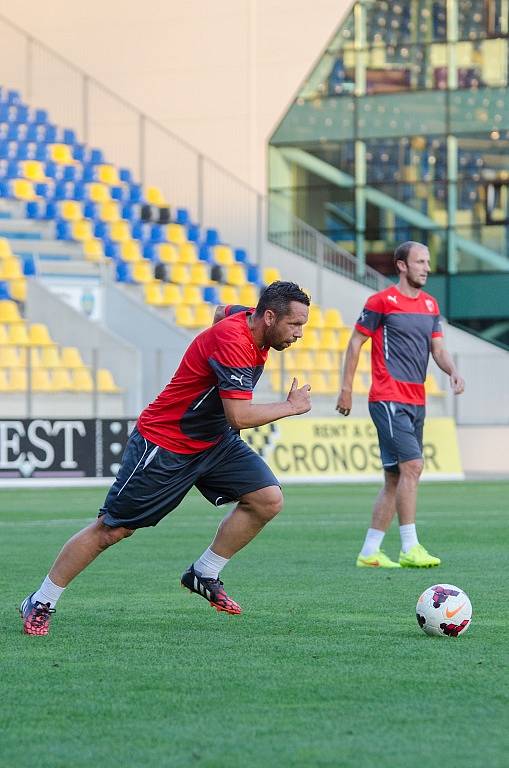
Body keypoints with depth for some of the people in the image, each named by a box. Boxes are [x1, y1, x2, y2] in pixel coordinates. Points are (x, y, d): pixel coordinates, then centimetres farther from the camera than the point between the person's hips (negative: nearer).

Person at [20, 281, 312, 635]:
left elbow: (223, 312, 24)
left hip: (214, 441, 9)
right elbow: (239, 416, -36)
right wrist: (290, 407, -23)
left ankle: (204, 576, 7)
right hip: (164, 444, -8)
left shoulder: (247, 317, -3)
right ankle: (40, 604, 11)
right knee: (111, 529, -3)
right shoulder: (232, 342, -30)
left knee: (269, 499, -9)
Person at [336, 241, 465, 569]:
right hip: (388, 399, -8)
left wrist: (453, 371, -7)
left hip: (416, 403, 8)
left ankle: (369, 552, 13)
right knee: (412, 465, -18)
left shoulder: (430, 305, 15)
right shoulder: (382, 301, -5)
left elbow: (438, 348, 14)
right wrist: (346, 388, -3)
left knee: (396, 479, 8)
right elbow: (356, 343, -1)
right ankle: (410, 548, -16)